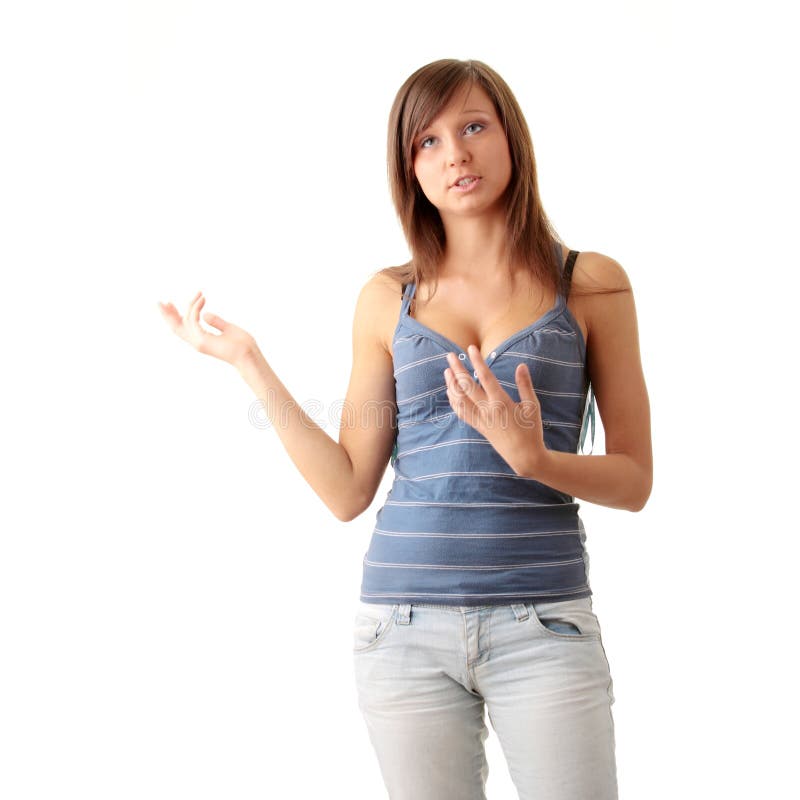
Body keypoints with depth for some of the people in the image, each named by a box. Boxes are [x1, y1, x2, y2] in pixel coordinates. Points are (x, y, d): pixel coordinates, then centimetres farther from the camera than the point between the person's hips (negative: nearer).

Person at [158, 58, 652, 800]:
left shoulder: (591, 285, 2)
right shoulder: (390, 298, 6)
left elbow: (635, 481, 2)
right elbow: (348, 490, 3)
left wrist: (534, 459, -17)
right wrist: (250, 362, 0)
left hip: (542, 626, -1)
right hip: (406, 626, 1)